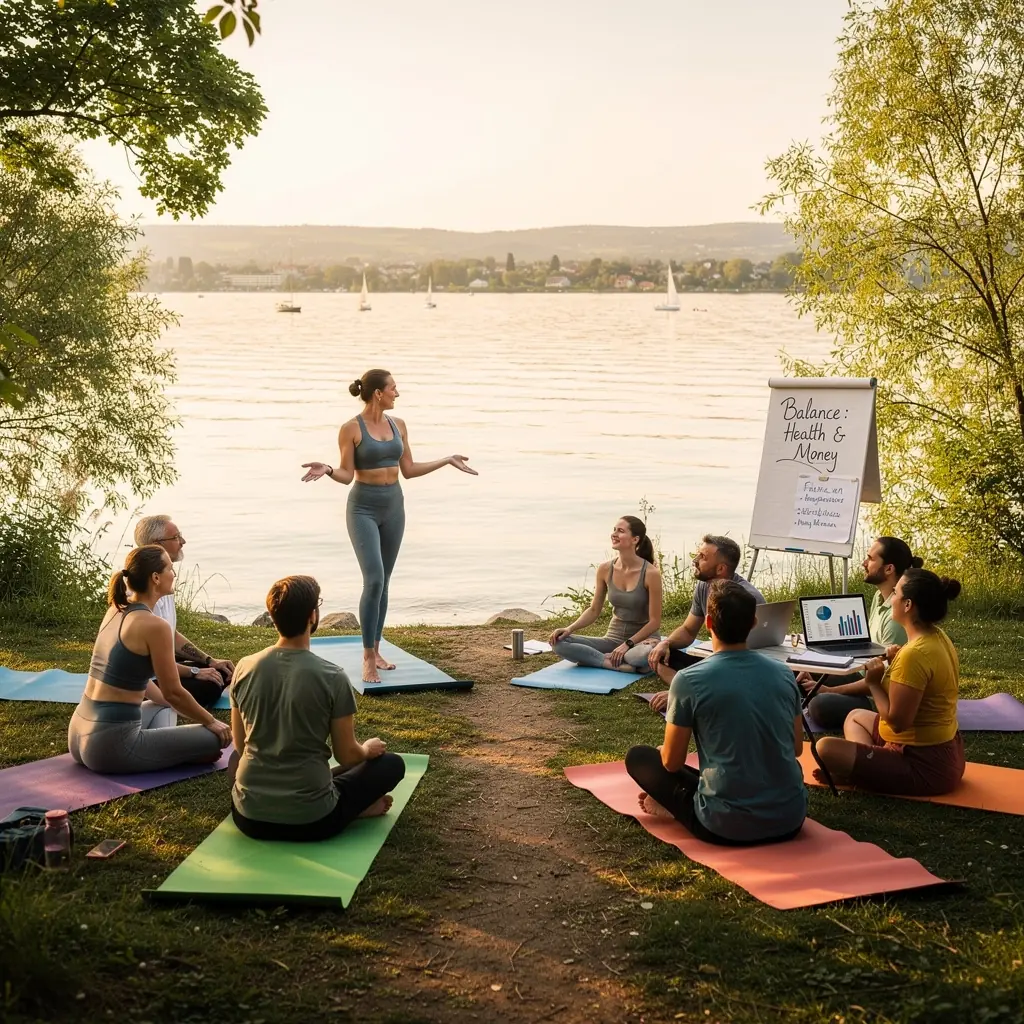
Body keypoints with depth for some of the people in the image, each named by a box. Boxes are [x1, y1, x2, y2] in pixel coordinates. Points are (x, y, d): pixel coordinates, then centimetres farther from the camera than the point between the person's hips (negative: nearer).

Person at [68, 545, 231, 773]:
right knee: (215, 738, 0)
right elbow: (173, 693, -10)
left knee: (161, 708, 36)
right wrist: (211, 722, 7)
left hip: (80, 733, 9)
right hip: (111, 744, -9)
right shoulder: (154, 625, -16)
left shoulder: (115, 611, 10)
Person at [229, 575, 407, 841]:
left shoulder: (245, 668, -2)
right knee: (391, 764, 18)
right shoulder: (332, 677, -14)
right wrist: (368, 749, 20)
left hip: (248, 816, 3)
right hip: (310, 820, -2)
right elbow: (347, 756, -3)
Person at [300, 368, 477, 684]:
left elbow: (408, 469, 11)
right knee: (374, 579, -17)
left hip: (393, 506, 6)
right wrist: (327, 469, -28)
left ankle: (375, 650, 21)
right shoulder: (351, 428, -10)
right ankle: (368, 658, -10)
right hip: (363, 507, -6)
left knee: (383, 582, 10)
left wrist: (447, 461, 12)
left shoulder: (398, 424, 6)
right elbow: (347, 475, -8)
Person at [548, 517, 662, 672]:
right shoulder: (605, 569, -3)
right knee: (559, 642, -18)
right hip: (613, 638, 5)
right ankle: (620, 664, -23)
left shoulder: (650, 573, -15)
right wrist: (570, 628, -10)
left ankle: (607, 659, -19)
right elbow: (594, 610, 6)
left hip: (642, 639, -5)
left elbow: (654, 621, -11)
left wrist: (628, 644, -19)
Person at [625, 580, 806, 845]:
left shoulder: (689, 680, -11)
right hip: (791, 818, 4)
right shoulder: (783, 673, 2)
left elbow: (672, 762, -2)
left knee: (638, 757, 15)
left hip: (728, 826, -3)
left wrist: (664, 750, 21)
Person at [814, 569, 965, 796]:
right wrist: (899, 661, 4)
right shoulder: (938, 638, 5)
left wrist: (874, 683, -10)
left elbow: (897, 721, -24)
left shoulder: (914, 654, -26)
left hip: (925, 766, -11)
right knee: (856, 716, 27)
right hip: (942, 751, 11)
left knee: (826, 748, -20)